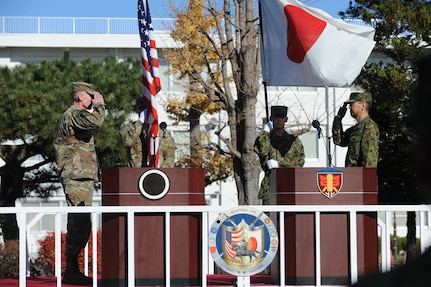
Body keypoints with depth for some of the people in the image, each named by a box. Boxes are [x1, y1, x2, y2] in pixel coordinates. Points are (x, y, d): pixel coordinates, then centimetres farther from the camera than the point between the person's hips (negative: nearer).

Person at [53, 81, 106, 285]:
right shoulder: (73, 115, -12)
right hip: (77, 178, -11)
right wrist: (99, 104, -16)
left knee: (79, 224, 13)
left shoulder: (75, 116, 22)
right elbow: (94, 121, -30)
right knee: (80, 224, -13)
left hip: (82, 178, 11)